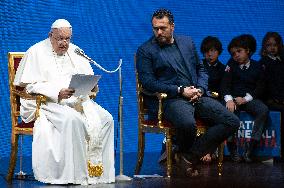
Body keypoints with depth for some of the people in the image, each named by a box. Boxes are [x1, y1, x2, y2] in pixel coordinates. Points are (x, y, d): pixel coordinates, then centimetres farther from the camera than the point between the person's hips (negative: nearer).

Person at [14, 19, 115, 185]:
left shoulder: (75, 52, 19)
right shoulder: (37, 52, 1)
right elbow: (31, 85, -8)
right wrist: (58, 93, -22)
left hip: (79, 101, 6)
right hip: (49, 103, -6)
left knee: (105, 119, -18)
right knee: (72, 120, -36)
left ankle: (100, 170, -15)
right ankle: (76, 175, -31)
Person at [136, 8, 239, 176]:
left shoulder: (187, 42, 19)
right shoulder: (145, 50, 5)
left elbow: (201, 69, 25)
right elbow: (148, 82, -5)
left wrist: (200, 89, 2)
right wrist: (180, 90, -13)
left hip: (197, 97, 5)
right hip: (171, 99, -5)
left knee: (232, 122, -15)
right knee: (188, 124, -39)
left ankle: (192, 156, -11)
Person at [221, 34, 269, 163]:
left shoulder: (257, 67, 8)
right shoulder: (231, 65, 9)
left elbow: (260, 87, 2)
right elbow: (225, 84, -2)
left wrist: (245, 99, -13)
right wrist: (229, 99, -21)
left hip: (249, 99, 1)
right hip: (233, 98, -1)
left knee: (263, 110, -30)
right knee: (229, 110, -35)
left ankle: (251, 144, -28)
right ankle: (232, 146, -26)